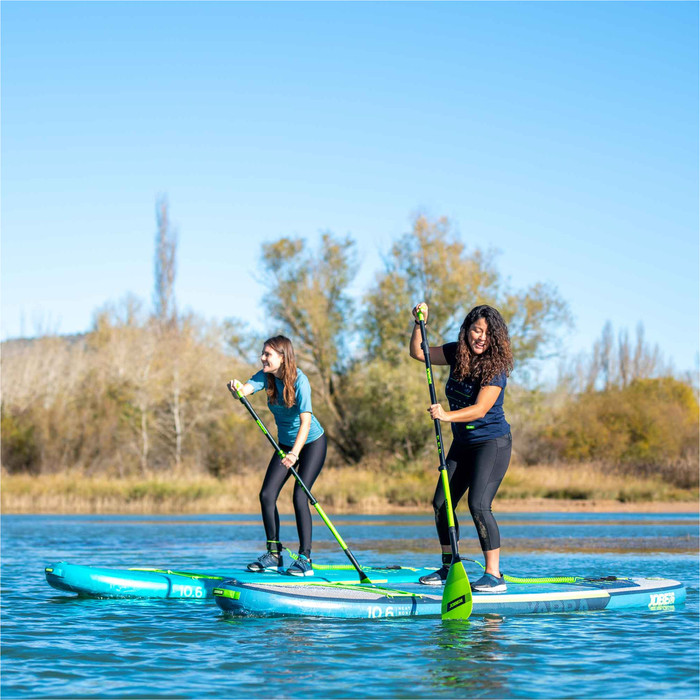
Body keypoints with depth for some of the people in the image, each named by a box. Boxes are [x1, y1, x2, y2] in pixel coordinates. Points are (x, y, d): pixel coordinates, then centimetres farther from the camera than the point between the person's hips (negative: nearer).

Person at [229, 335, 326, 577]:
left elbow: (306, 421, -34)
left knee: (299, 496, -17)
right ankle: (274, 555, 7)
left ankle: (305, 559, -12)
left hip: (311, 442, -6)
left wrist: (295, 452, -47)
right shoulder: (266, 376, -8)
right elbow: (246, 388, -27)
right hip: (286, 444, 6)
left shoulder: (299, 380, -26)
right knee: (267, 495, -4)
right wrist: (236, 388, -52)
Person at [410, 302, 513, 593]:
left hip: (492, 442, -8)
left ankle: (494, 574, -17)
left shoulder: (495, 367, -19)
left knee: (478, 505, -20)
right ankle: (449, 566, 22)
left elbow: (479, 409, -27)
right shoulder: (457, 353, 1)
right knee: (441, 504, 7)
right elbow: (418, 352, 9)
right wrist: (420, 323, -6)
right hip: (463, 442, 8)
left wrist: (447, 416, -41)